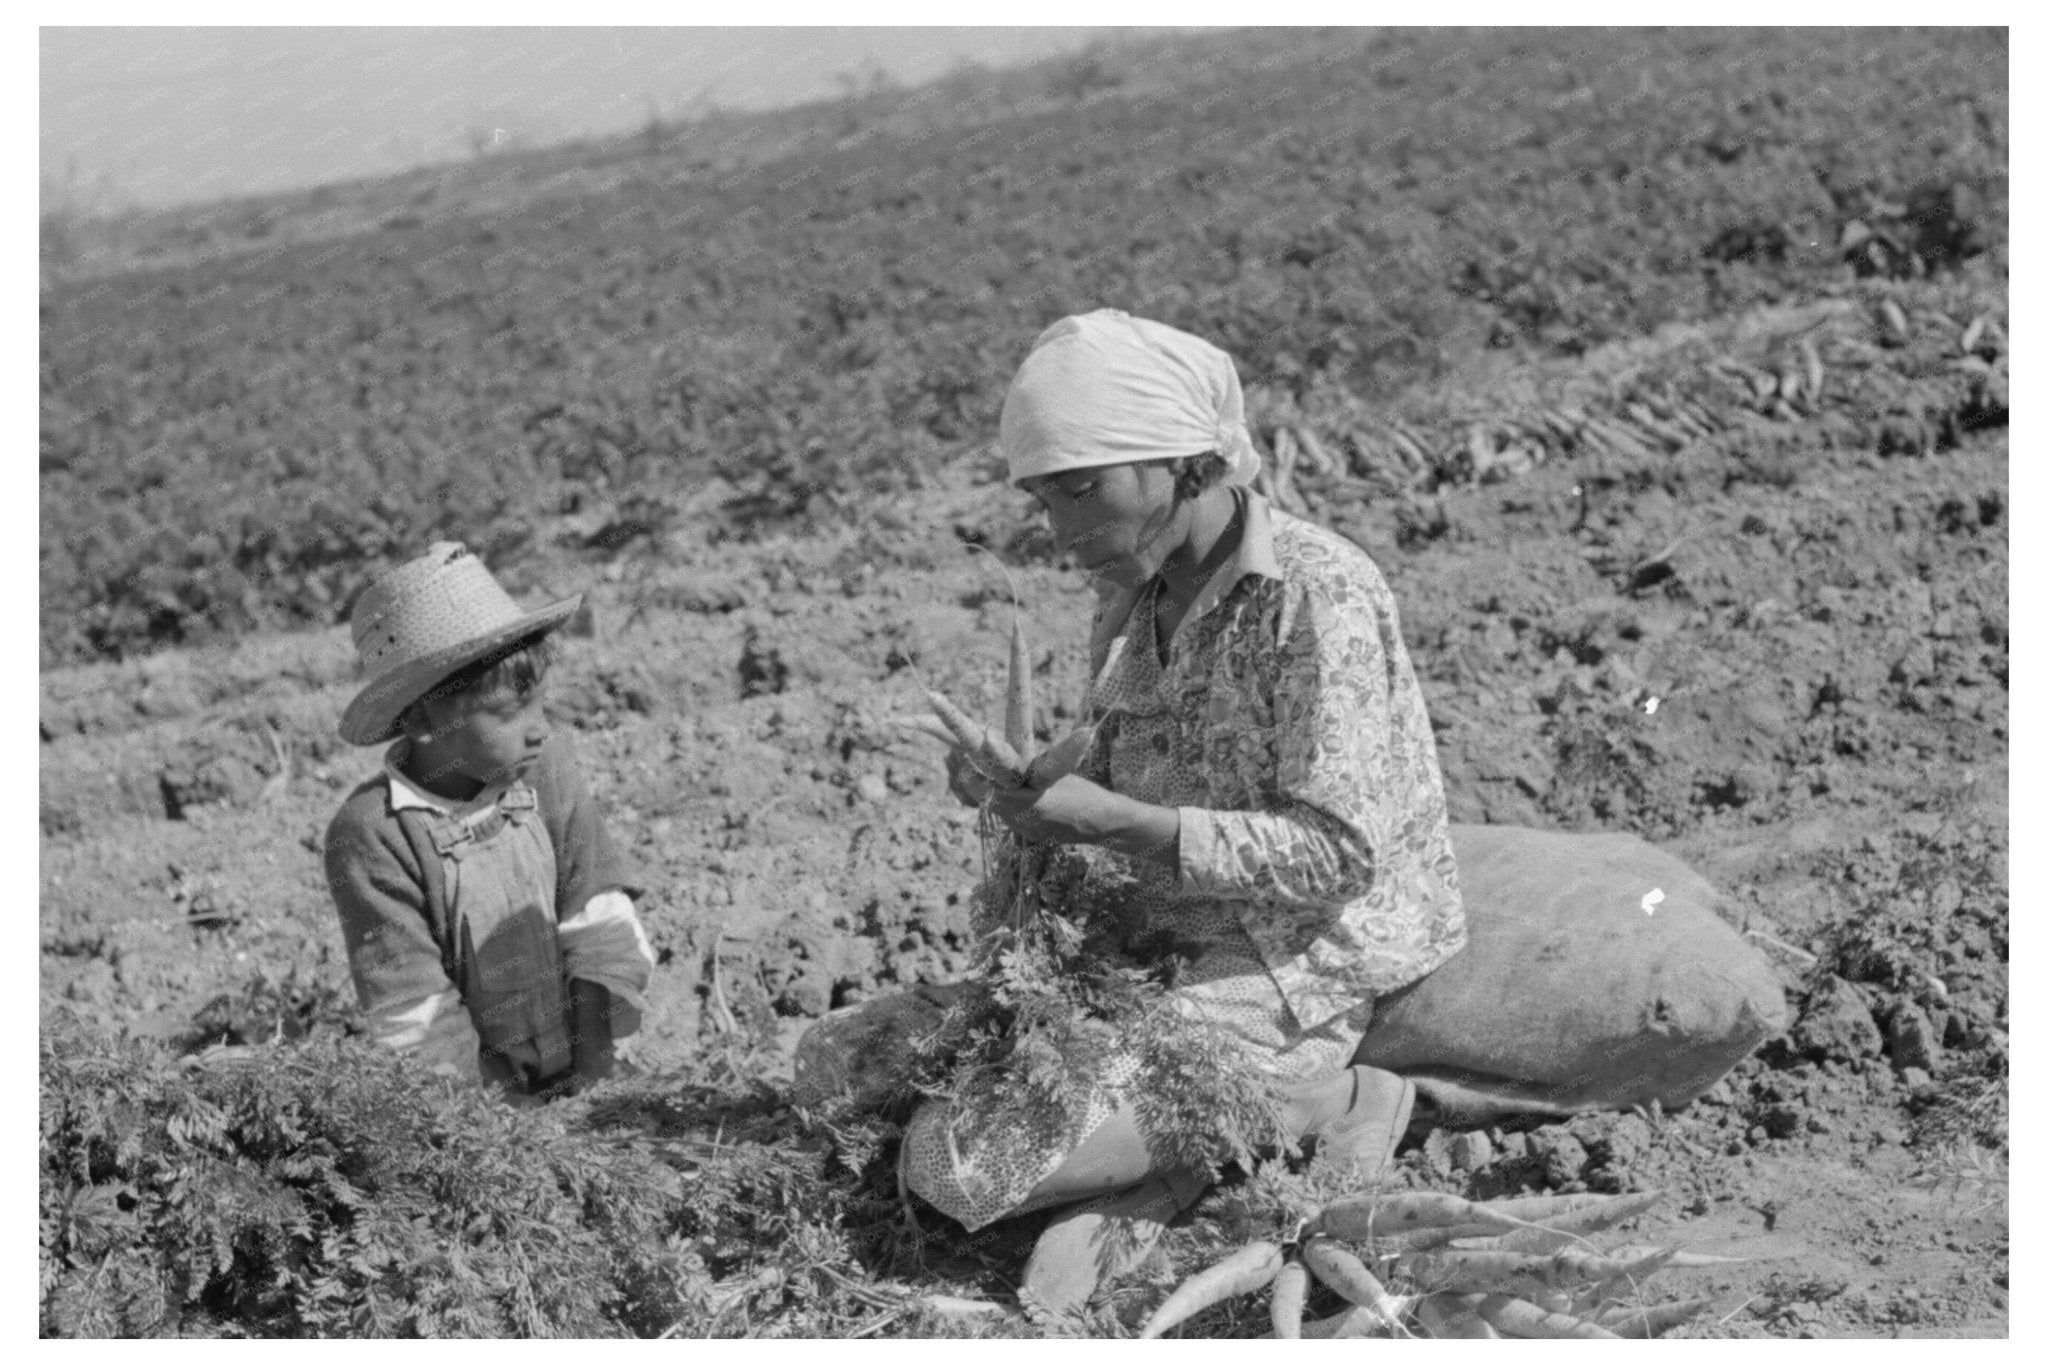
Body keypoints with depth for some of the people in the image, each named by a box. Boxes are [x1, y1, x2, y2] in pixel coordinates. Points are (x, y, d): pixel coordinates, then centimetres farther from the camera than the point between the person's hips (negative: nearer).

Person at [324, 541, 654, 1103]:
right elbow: (413, 1013, -12)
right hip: (481, 1106, -3)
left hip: (584, 1088, 4)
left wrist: (600, 1076, -7)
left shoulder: (547, 768, 0)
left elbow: (605, 934, 0)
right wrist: (507, 1110, -16)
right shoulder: (371, 834, -12)